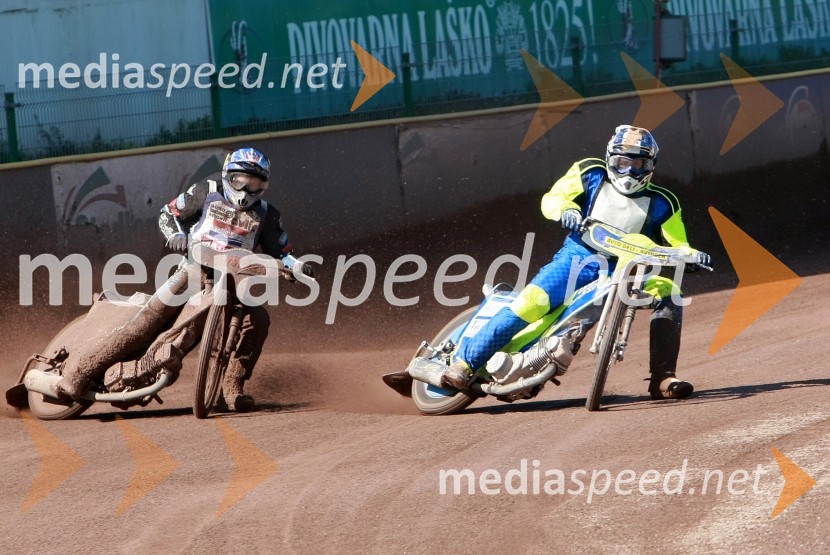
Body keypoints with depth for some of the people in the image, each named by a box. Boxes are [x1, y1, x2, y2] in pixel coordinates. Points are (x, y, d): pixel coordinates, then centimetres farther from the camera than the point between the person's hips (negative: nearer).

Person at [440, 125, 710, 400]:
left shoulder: (661, 204, 8)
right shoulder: (591, 174, 6)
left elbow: (677, 245, 7)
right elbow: (551, 199, 4)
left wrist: (692, 255, -16)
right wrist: (566, 210, -19)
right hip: (579, 255, -2)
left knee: (670, 294, -21)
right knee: (533, 300, -27)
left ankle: (662, 379, -20)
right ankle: (464, 362, -24)